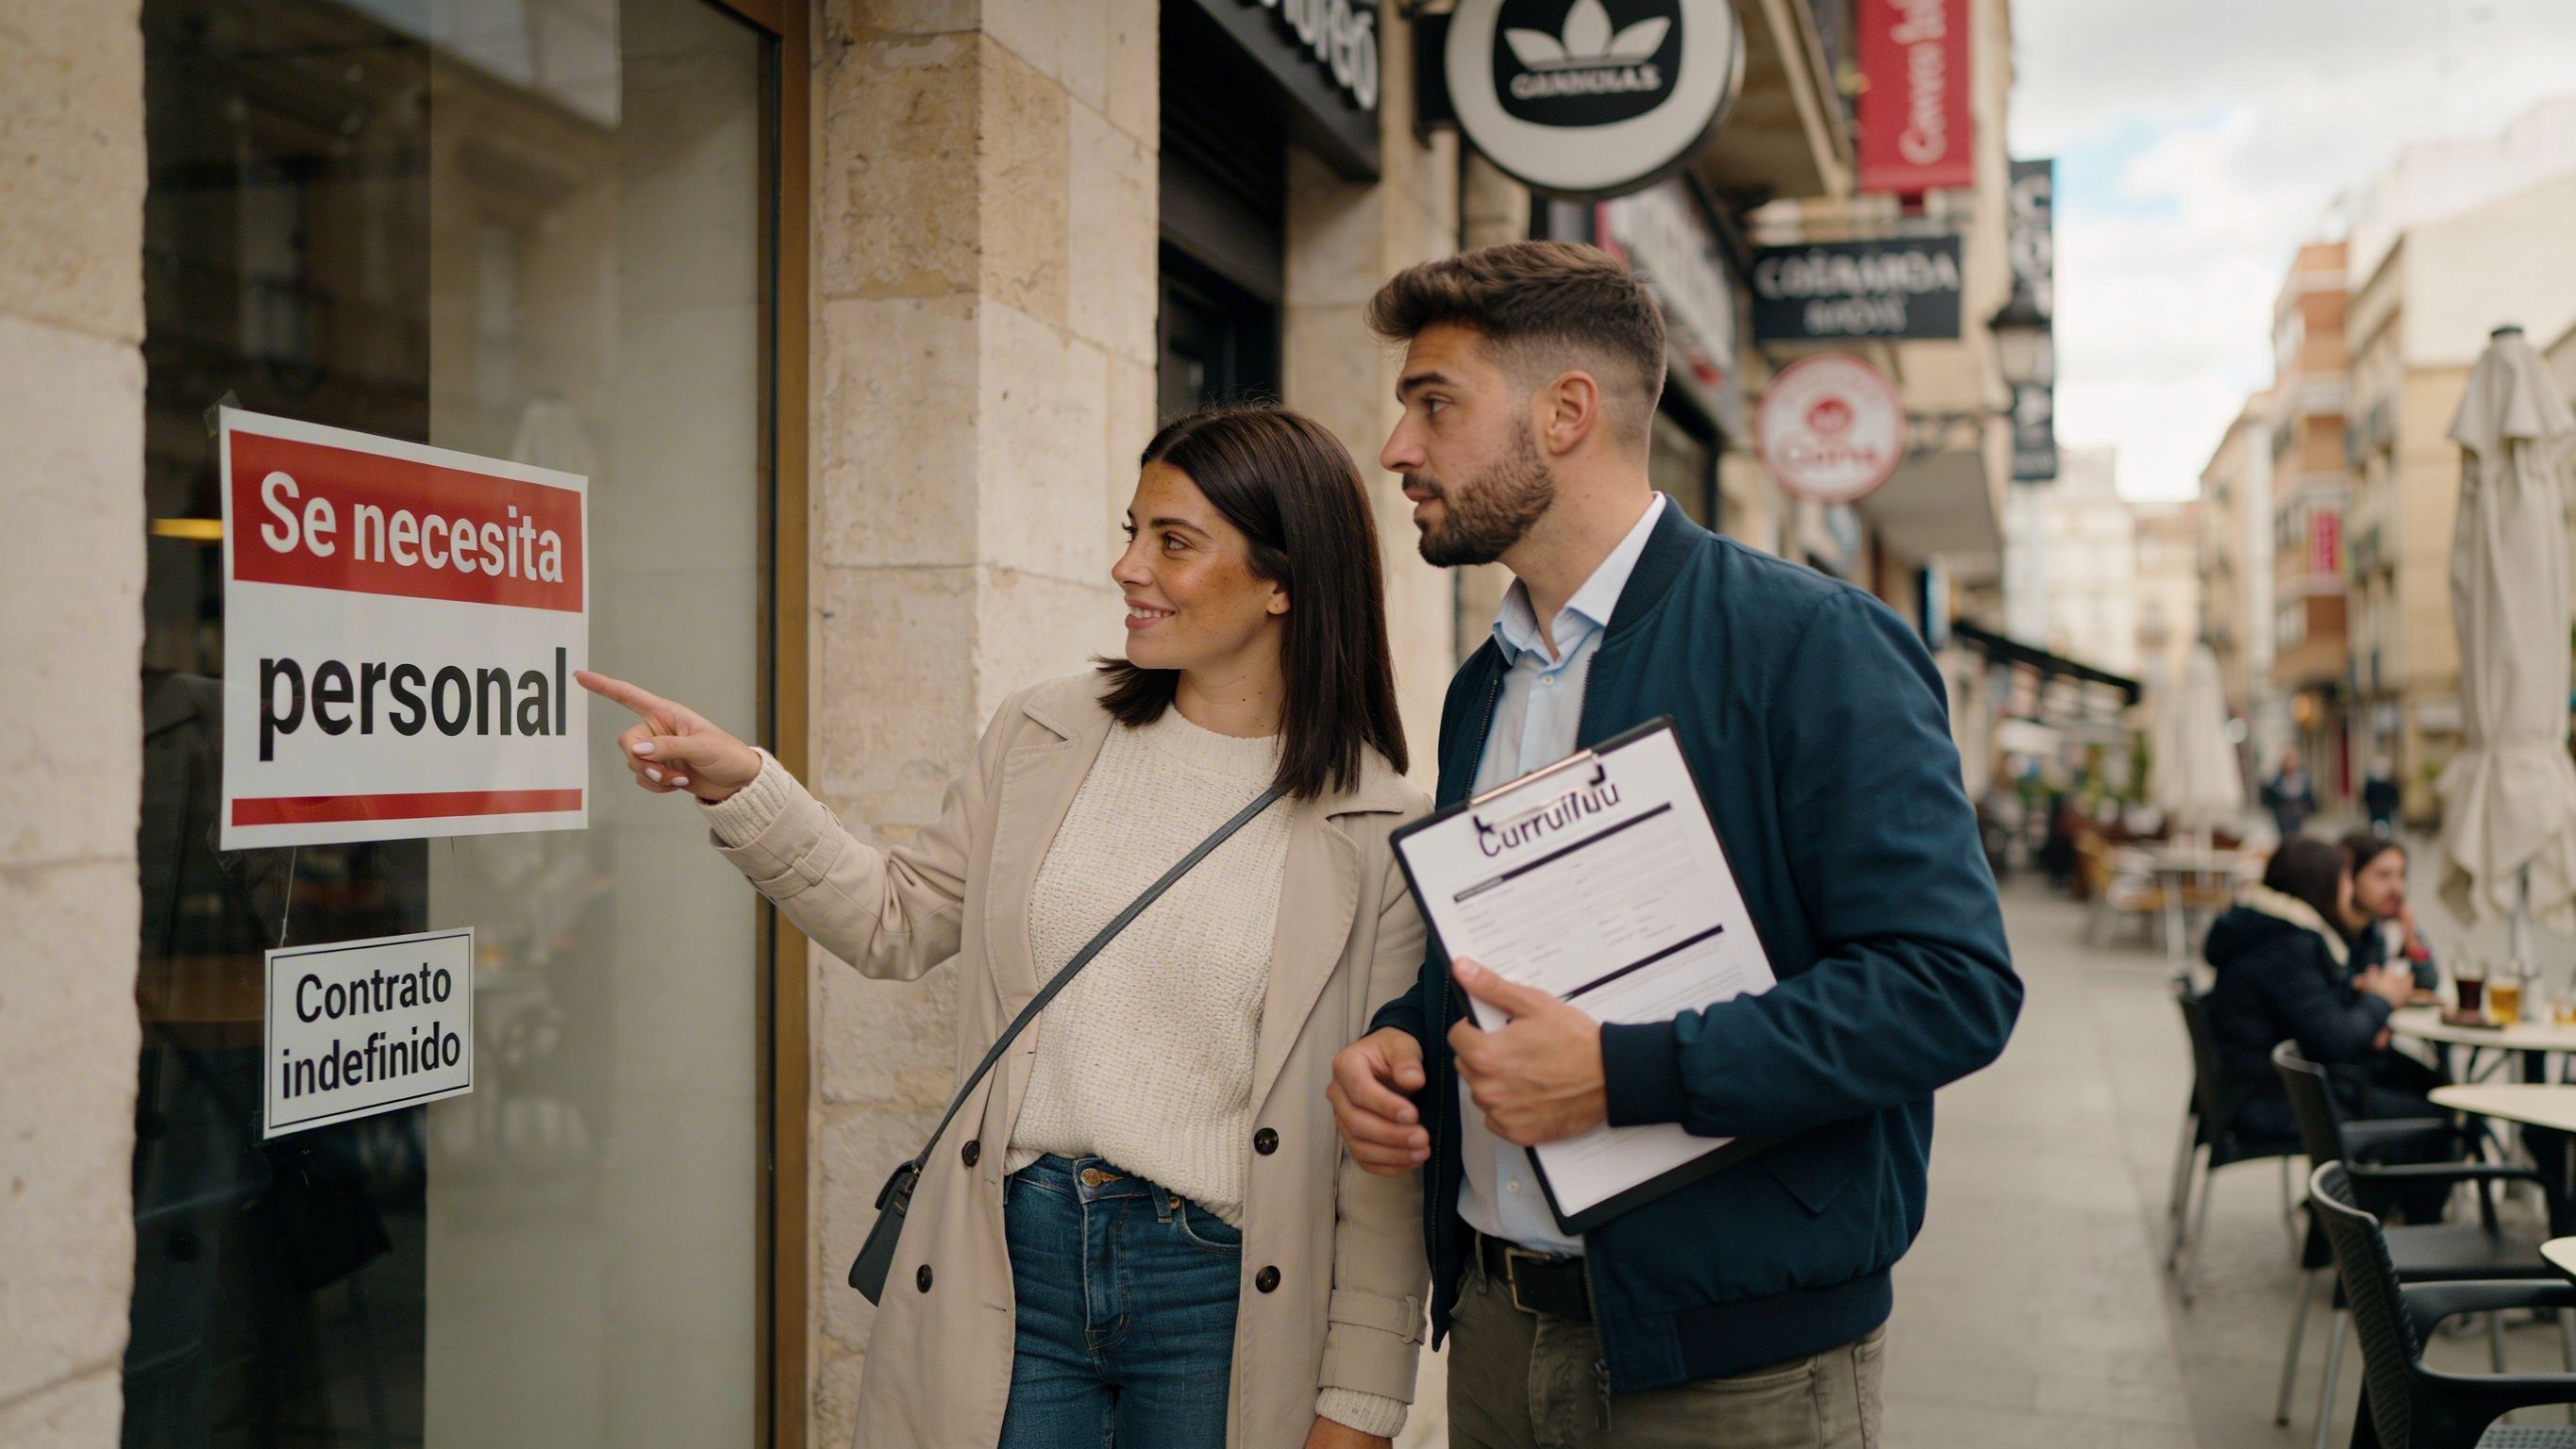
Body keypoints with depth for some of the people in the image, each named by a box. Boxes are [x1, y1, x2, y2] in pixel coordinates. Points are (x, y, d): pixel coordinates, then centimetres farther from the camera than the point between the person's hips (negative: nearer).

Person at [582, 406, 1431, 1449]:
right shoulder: (1042, 737, 5)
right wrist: (741, 787, 3)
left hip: (1217, 1286, -2)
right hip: (1010, 1252, 3)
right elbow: (898, 919, 16)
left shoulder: (1382, 832, -6)